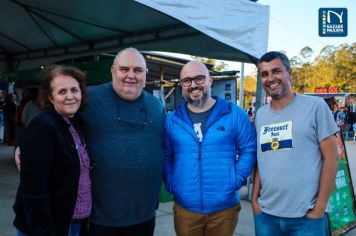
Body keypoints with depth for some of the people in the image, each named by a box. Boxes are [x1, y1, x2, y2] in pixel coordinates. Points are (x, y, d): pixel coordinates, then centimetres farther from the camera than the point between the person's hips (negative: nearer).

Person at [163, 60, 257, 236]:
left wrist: (236, 180, -9)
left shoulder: (234, 114, -4)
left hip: (225, 208, -1)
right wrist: (170, 184, -2)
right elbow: (166, 157, 8)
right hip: (184, 209, 2)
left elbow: (249, 150, -1)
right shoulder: (172, 120, 2)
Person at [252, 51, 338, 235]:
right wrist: (254, 199, 5)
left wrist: (320, 208, -10)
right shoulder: (260, 114, 7)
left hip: (306, 216, -4)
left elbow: (331, 157, -7)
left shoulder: (315, 105, -5)